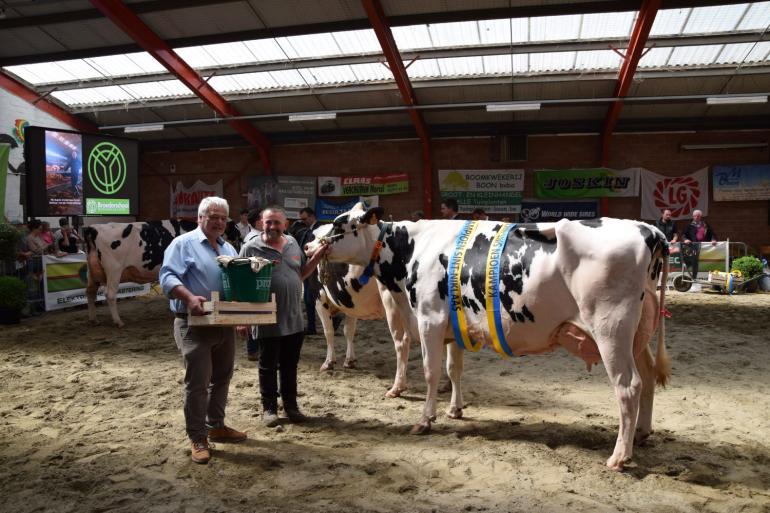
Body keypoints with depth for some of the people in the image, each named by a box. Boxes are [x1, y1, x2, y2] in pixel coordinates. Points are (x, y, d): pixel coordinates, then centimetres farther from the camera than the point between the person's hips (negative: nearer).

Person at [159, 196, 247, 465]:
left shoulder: (229, 249, 16)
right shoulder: (183, 244, -6)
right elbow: (167, 277, -17)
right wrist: (189, 298, -32)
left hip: (225, 324, 7)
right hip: (194, 324, -7)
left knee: (222, 378, 16)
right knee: (197, 382, -3)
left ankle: (216, 426, 32)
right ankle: (197, 438, 9)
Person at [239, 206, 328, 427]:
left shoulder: (293, 243, 8)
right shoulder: (251, 248, -9)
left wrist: (317, 257, 5)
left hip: (294, 319, 5)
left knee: (290, 365, 16)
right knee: (268, 366, 10)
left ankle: (291, 405, 30)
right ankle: (269, 408, 25)